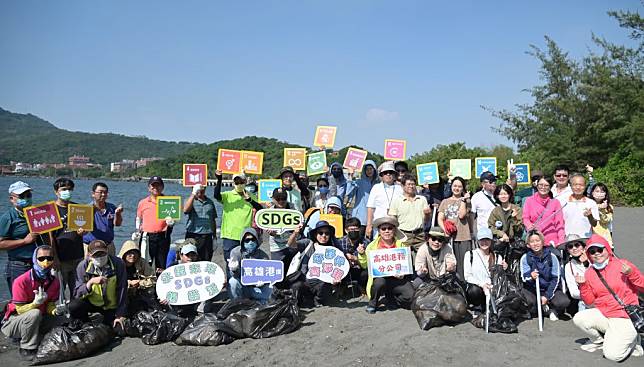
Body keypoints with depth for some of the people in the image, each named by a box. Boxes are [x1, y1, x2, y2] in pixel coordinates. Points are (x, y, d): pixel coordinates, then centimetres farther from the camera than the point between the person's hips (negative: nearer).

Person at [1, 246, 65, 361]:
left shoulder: (54, 281, -6)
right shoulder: (21, 281, -22)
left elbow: (50, 305, -2)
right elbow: (19, 310, -20)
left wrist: (55, 311, -24)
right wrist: (36, 303, -37)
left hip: (37, 321, 6)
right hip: (13, 323, -6)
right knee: (35, 314, -35)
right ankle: (27, 349, -15)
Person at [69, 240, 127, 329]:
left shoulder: (118, 264, -18)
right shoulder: (83, 266, -15)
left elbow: (122, 290, -16)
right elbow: (77, 294, -19)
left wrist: (121, 316, -17)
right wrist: (90, 282, -38)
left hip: (112, 306, 0)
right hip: (92, 302, 0)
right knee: (73, 306, -27)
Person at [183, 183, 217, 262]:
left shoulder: (210, 202, 14)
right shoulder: (190, 200, 3)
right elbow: (185, 210, -20)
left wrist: (214, 236, 15)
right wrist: (193, 194, -24)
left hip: (207, 236, 3)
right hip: (193, 236, -3)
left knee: (207, 262, 5)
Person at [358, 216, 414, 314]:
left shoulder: (401, 244, 7)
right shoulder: (372, 246, 3)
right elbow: (365, 265, 4)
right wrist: (362, 254, -15)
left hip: (397, 279, 2)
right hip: (379, 277, -1)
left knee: (411, 296, -20)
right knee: (379, 282, -36)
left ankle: (392, 298, 15)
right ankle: (373, 303, -3)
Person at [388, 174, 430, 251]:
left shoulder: (422, 199, 13)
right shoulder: (396, 200, 4)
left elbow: (426, 221, 15)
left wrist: (427, 214, -7)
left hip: (420, 234, 3)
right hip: (404, 235, -2)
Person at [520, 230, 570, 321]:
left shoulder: (551, 256, -2)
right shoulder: (525, 258, -3)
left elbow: (556, 279, -5)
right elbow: (524, 277, -10)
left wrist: (547, 296, -15)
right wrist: (531, 277, -35)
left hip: (550, 289, 0)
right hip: (532, 289, 0)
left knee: (564, 302, -28)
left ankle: (552, 310, 6)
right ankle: (542, 307, 0)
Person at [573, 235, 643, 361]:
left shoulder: (622, 265, -5)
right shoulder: (589, 273, 6)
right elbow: (589, 301, 9)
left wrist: (632, 274, -21)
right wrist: (583, 285, -8)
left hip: (625, 317, -5)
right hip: (603, 314, 5)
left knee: (612, 355, -19)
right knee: (578, 319, -23)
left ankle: (632, 340, 15)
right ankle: (599, 340, 9)